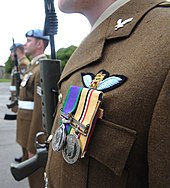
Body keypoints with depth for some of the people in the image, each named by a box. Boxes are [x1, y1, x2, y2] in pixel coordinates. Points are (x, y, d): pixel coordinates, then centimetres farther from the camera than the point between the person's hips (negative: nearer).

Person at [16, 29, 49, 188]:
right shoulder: (33, 67, 14)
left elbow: (41, 110, -24)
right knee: (30, 172, 21)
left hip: (36, 135, -9)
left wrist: (32, 146, -21)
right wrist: (26, 141, 18)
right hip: (28, 132, 9)